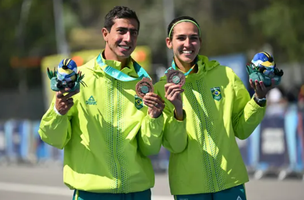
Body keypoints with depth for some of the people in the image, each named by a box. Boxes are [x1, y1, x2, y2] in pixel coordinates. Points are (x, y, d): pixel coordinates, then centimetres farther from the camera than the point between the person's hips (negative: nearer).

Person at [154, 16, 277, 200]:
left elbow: (242, 130, 7)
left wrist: (259, 99, -7)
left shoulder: (226, 75, 2)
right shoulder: (161, 88, 0)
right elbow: (174, 145, -6)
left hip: (229, 179, 1)